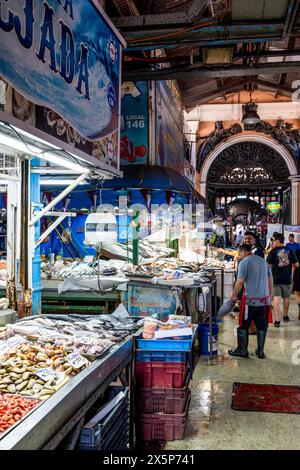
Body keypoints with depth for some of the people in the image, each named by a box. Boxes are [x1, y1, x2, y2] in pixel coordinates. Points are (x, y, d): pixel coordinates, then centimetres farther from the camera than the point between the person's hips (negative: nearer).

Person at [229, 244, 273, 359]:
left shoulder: (244, 262, -9)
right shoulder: (263, 260, 10)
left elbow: (240, 281, -15)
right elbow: (270, 279, 15)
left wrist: (234, 295, -3)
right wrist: (269, 295, 23)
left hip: (250, 300, -6)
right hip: (265, 299, 6)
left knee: (243, 326, 8)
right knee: (262, 326, 12)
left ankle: (242, 350, 14)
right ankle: (260, 351, 19)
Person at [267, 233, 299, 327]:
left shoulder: (273, 251, -9)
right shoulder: (290, 251, 0)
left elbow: (269, 265, -11)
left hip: (276, 278, -3)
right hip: (287, 279, 3)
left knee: (276, 299, -1)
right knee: (286, 298, 19)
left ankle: (277, 320, -6)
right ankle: (285, 316, 37)